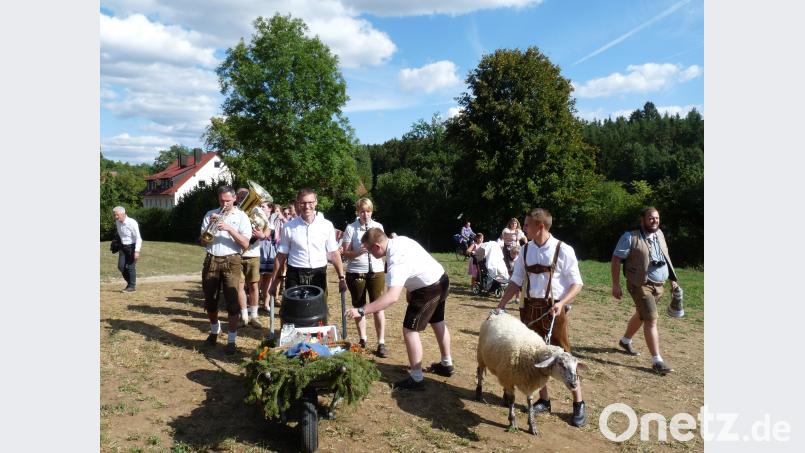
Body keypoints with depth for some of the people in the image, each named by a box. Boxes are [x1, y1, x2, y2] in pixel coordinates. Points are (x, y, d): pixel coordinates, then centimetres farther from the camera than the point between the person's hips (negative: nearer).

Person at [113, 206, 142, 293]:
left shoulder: (132, 223, -21)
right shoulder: (117, 222, 0)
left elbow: (138, 238, -21)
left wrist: (137, 251, -27)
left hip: (132, 246, -6)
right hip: (123, 247, 6)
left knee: (130, 266, -4)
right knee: (121, 266, 2)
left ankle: (132, 286, 8)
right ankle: (129, 283, 21)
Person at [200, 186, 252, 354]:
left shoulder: (241, 217, 0)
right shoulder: (210, 214, 9)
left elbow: (245, 244, -9)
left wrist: (229, 228, -19)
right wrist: (210, 225, -11)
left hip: (231, 261, -3)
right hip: (211, 260, 3)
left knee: (232, 302, -6)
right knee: (210, 301, 13)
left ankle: (231, 340, 2)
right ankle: (214, 330, 37)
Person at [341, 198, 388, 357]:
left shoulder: (378, 226, 5)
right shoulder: (351, 228, -1)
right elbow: (346, 253, -3)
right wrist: (358, 252, -22)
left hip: (376, 271, 1)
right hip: (356, 272, 0)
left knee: (378, 307, -3)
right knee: (359, 307, 10)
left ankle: (381, 343, 1)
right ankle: (362, 339, 26)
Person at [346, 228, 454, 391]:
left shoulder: (397, 261, -33)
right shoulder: (399, 240, -5)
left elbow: (392, 296, -44)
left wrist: (361, 310, -47)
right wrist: (411, 289, 7)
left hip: (429, 289, -10)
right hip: (440, 280, 10)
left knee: (410, 329, -6)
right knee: (437, 322, 26)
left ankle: (416, 379, 1)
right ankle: (446, 365, 45)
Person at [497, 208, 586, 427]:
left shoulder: (563, 250, -11)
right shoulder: (526, 250, 3)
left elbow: (576, 283, -7)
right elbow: (516, 281, 8)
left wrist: (562, 303, -22)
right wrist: (501, 305, 1)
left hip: (553, 310, -5)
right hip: (530, 308, 5)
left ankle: (578, 404, 19)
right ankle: (544, 400, 28)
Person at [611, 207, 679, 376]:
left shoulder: (659, 234, 8)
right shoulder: (630, 237, -13)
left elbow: (666, 258, 19)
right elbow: (616, 259, -12)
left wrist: (673, 279, 16)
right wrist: (616, 285, -16)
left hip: (659, 285, 7)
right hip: (641, 285, -7)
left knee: (641, 315, 21)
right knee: (651, 319, -12)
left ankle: (625, 341, 43)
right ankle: (657, 361, -8)